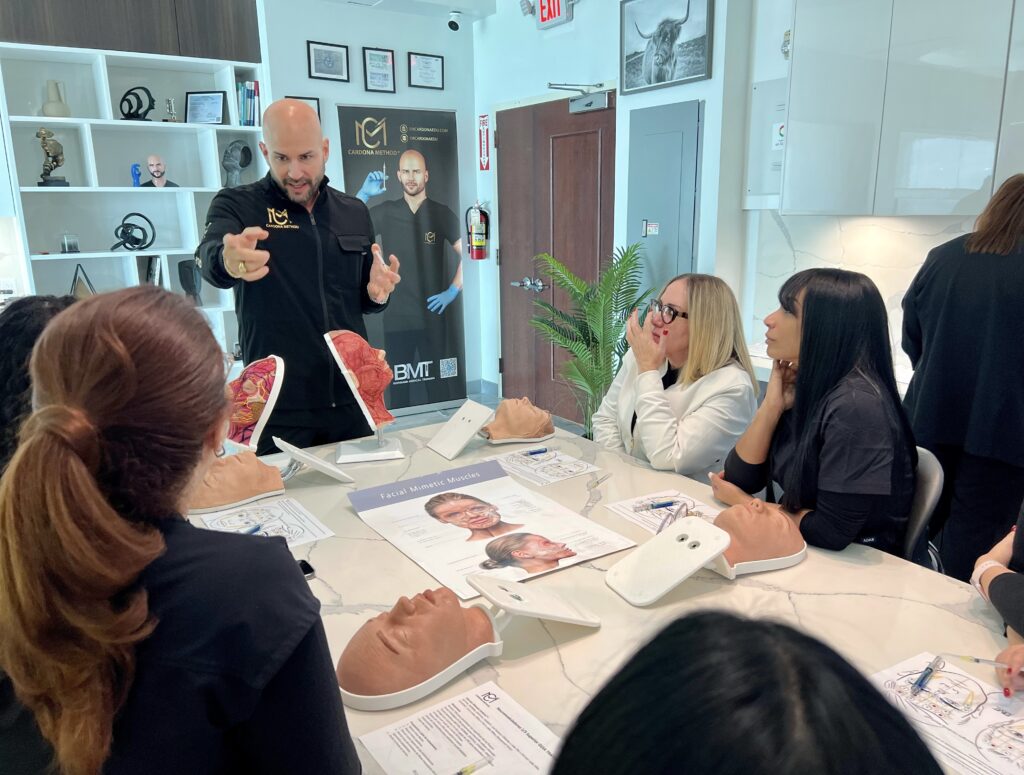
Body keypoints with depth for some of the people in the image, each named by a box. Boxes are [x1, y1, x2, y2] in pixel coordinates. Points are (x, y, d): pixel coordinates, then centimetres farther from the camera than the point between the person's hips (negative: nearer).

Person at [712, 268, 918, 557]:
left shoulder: (856, 405, -24)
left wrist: (743, 504, -8)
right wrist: (772, 406, -13)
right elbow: (740, 479, -1)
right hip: (801, 552, 6)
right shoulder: (799, 387, -1)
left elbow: (831, 531, -23)